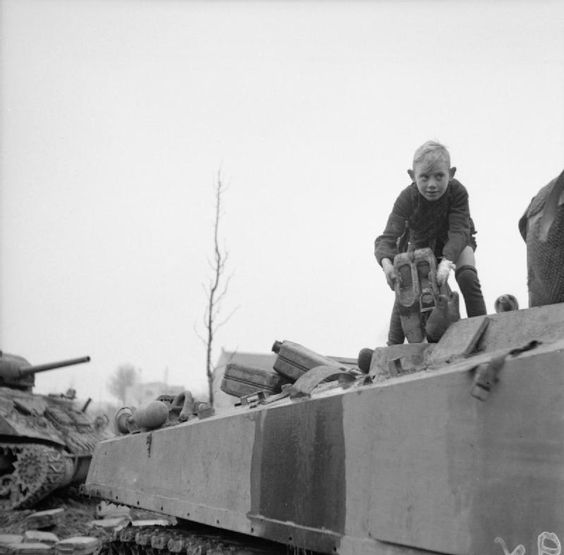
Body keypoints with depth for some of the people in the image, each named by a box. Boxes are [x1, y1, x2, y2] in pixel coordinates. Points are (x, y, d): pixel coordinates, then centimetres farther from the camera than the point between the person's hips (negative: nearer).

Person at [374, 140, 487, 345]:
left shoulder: (457, 192, -33)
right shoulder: (407, 199, -32)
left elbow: (458, 231, -37)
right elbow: (387, 237, -36)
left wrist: (446, 261, -56)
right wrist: (386, 262, -59)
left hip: (454, 243, 0)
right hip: (419, 243, 1)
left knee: (468, 278, -25)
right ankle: (393, 346, -6)